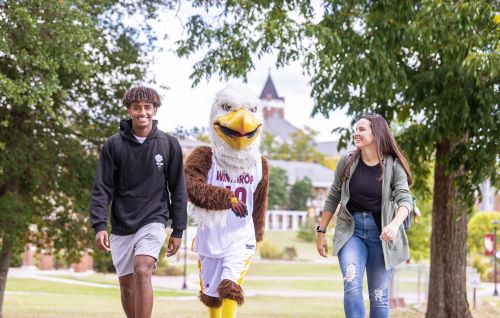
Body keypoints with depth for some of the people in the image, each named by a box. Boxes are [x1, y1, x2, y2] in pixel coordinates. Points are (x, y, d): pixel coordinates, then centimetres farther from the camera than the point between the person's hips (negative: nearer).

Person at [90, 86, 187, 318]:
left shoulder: (169, 145, 0)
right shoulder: (114, 145, -1)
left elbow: (178, 190, 4)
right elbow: (101, 189, -2)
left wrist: (178, 230, 2)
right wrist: (99, 226, -13)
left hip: (153, 222, -2)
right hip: (122, 226, 2)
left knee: (142, 271, -22)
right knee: (127, 285, 8)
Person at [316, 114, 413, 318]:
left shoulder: (393, 166, -4)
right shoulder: (347, 162, 2)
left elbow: (404, 199, -15)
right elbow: (333, 198, 10)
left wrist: (395, 224, -35)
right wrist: (321, 231, 10)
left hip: (381, 233, -1)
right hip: (351, 230, 1)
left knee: (379, 297, 4)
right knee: (352, 286, -20)